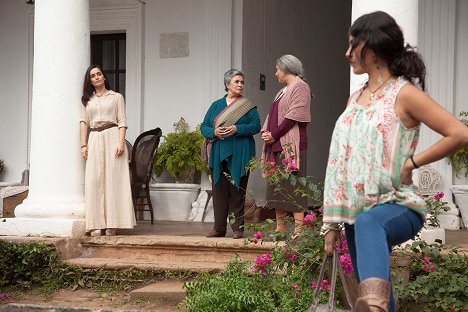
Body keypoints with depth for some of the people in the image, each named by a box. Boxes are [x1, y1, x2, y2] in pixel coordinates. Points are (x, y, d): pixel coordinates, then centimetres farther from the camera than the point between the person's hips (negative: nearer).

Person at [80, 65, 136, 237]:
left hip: (112, 137, -2)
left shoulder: (116, 97, 10)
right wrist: (83, 145, -1)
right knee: (94, 180, -6)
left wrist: (121, 143, -11)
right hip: (94, 140, 3)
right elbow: (84, 122, 11)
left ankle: (112, 224, -6)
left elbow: (122, 122, 3)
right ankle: (96, 224, -6)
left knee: (113, 179, -7)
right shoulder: (87, 100, 18)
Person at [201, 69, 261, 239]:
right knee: (219, 190, 2)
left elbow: (256, 126, -5)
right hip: (219, 155, 3)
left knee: (237, 192, -2)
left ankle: (238, 228, 3)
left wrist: (237, 129, -18)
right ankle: (219, 228, 7)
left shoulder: (248, 106, 6)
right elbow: (204, 126, 10)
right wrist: (214, 132, -12)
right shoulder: (216, 105, 14)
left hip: (239, 156, -2)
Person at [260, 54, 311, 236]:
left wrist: (274, 134, -14)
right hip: (277, 146, 9)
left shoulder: (300, 87, -4)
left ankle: (299, 229, -13)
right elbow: (272, 115, 22)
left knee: (293, 187, -12)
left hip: (291, 145, -9)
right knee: (276, 187, 8)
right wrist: (265, 132, 3)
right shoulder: (283, 91, 24)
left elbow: (294, 116, -14)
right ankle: (280, 228, 12)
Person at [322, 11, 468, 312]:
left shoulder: (404, 94, -6)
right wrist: (332, 222, 14)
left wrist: (412, 162, -12)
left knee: (368, 223, -41)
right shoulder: (355, 99, 15)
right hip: (356, 212, 8)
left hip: (398, 206, -8)